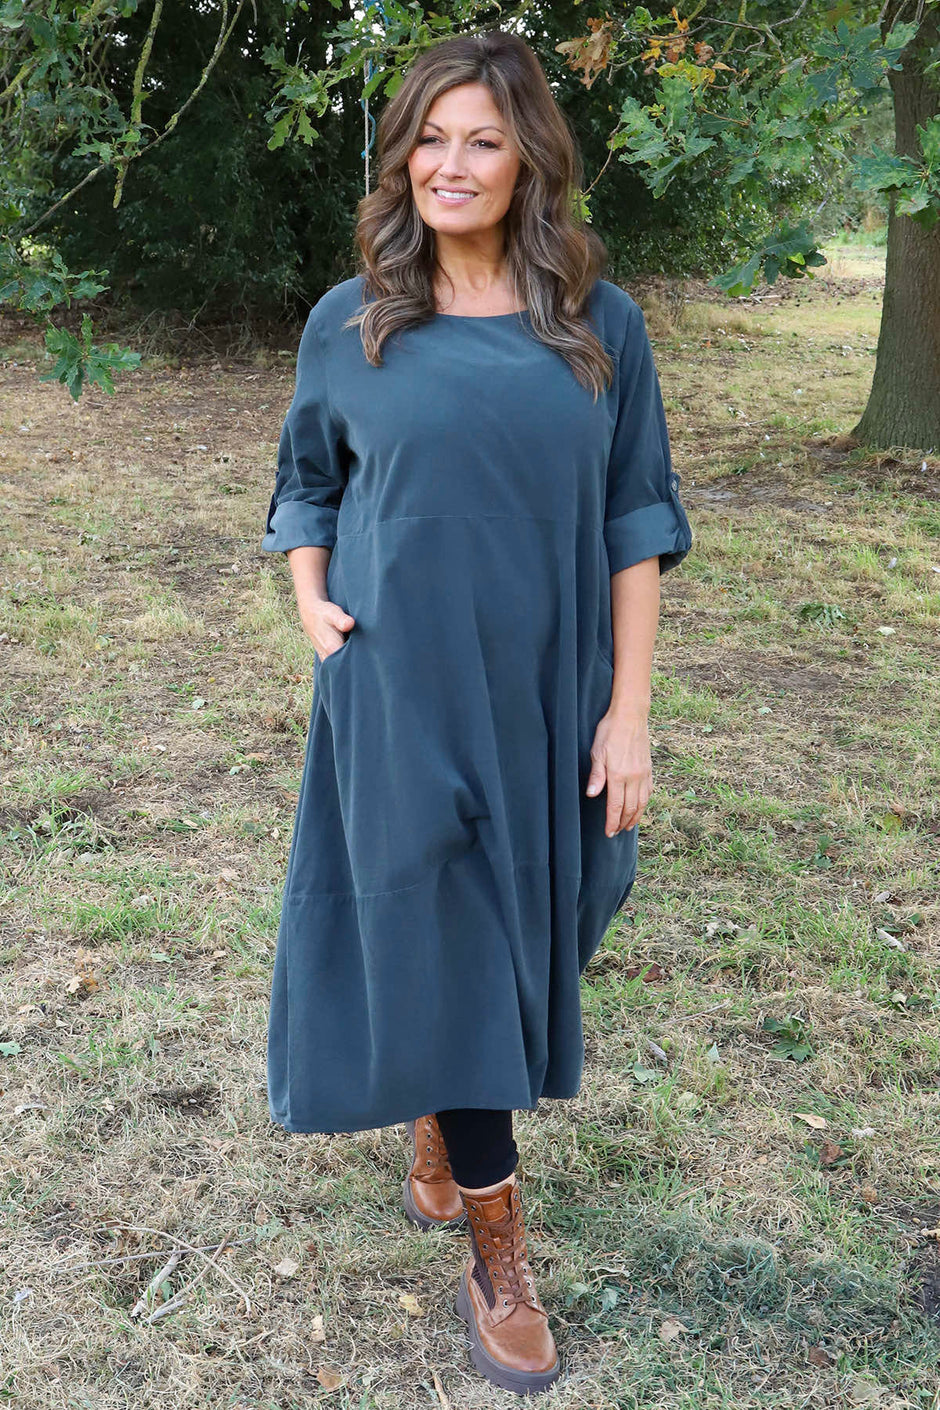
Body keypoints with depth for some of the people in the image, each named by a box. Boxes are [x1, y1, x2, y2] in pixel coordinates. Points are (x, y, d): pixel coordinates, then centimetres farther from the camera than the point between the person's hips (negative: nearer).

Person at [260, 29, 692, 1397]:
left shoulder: (600, 325, 0)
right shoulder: (349, 325, 1)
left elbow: (636, 522, 1)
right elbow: (305, 486, 14)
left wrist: (628, 708, -4)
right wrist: (311, 604, -4)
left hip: (544, 694, 2)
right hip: (404, 691, -1)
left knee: (519, 922, 14)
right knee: (439, 940, 3)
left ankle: (440, 1123, 43)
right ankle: (497, 1253, 17)